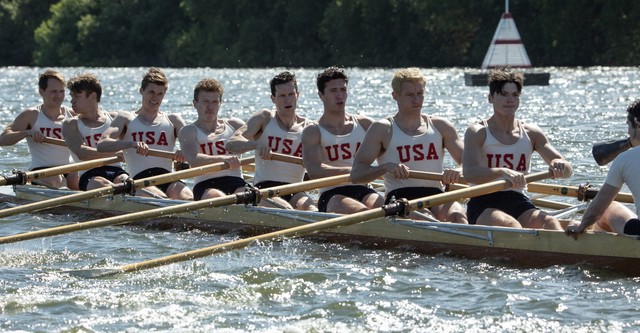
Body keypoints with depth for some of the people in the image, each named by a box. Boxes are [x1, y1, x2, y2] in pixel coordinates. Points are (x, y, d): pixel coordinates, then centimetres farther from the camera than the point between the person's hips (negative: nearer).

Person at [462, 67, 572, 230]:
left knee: (551, 223, -29)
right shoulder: (478, 132, 1)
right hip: (484, 204, -3)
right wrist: (502, 172, -36)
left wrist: (560, 166, -20)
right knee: (510, 225, -36)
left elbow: (568, 170, 7)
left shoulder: (531, 133, 12)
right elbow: (469, 173, -17)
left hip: (518, 203, 4)